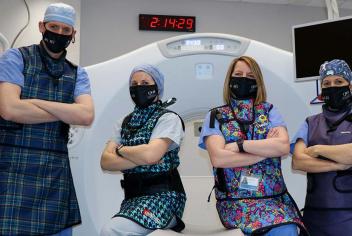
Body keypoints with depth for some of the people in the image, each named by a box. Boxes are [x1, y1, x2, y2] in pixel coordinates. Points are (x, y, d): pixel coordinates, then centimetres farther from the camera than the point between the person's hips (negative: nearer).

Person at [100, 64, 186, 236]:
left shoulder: (168, 118, -4)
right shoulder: (125, 123, 13)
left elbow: (150, 155, -20)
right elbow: (105, 161, 2)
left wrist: (120, 149, -3)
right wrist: (141, 159, -11)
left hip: (162, 196, -6)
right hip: (133, 196, 6)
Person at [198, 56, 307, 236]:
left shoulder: (269, 111, 10)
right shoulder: (215, 116, 5)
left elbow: (284, 146, -8)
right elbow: (218, 158, -11)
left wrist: (239, 145, -11)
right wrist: (267, 148, -6)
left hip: (274, 197, 2)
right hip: (234, 201, -2)